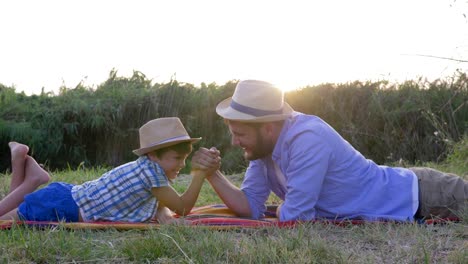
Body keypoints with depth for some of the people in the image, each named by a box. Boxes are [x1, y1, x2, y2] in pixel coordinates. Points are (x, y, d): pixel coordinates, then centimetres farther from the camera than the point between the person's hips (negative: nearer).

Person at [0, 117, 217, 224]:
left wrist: (163, 212, -6)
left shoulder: (148, 166, 6)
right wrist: (201, 173, -17)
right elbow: (183, 208, -16)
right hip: (60, 207, -9)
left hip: (71, 196, 9)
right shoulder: (151, 171, -21)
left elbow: (160, 202, 17)